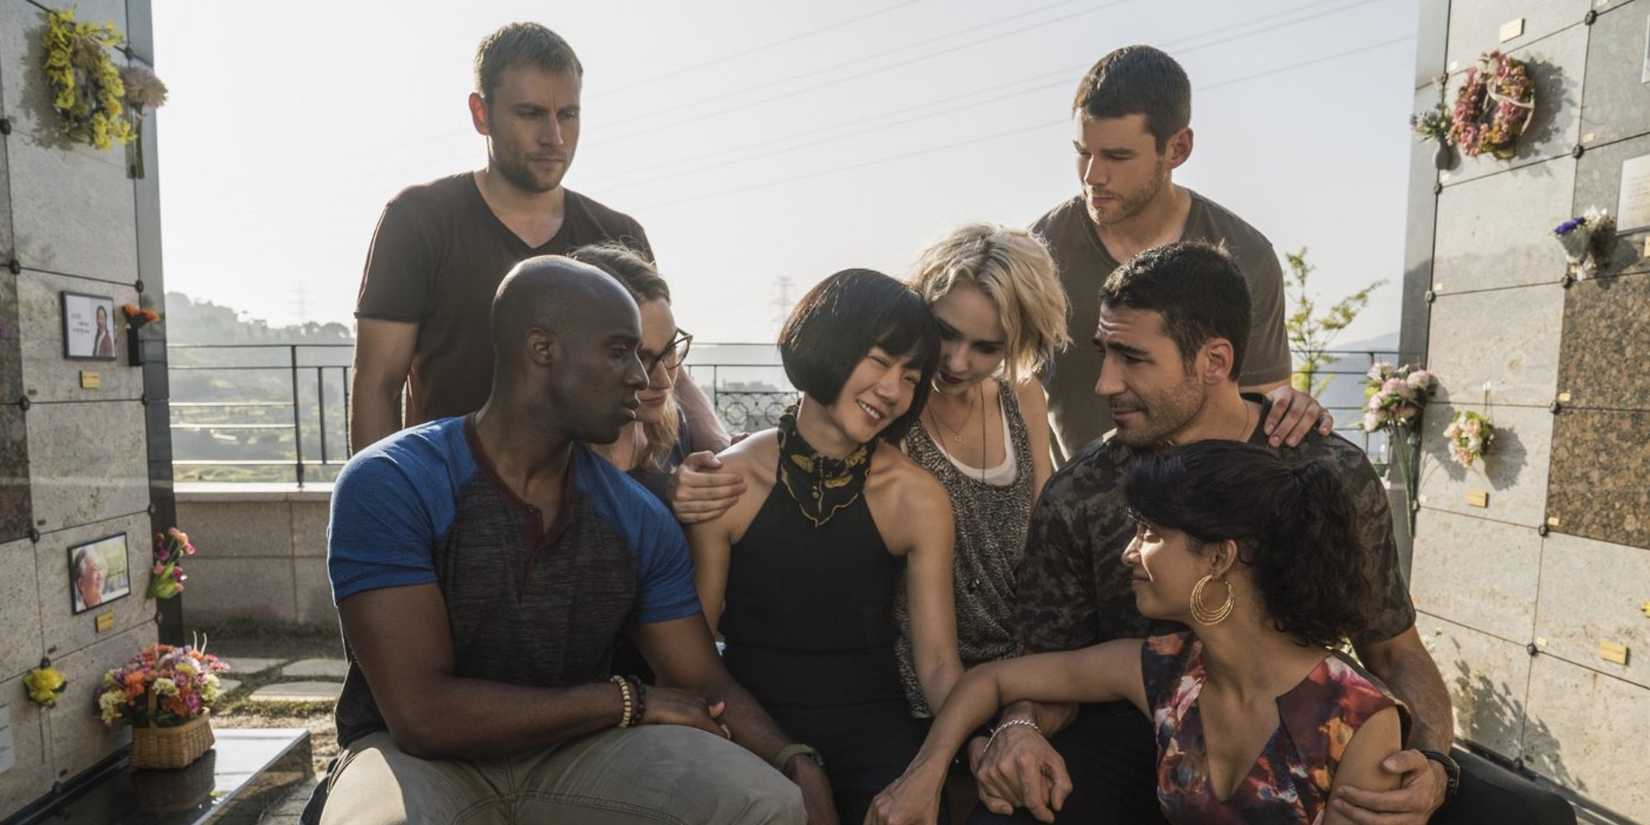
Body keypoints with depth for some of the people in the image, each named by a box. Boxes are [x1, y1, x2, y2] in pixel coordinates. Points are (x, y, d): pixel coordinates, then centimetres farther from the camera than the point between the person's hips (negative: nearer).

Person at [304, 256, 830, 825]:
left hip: (577, 751, 3)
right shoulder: (389, 484, -17)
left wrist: (797, 764, -22)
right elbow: (422, 715, -23)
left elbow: (706, 686, -2)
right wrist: (628, 701, -16)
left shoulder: (640, 519, -3)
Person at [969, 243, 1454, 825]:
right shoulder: (1075, 498, -8)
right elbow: (1051, 667, 0)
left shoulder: (1334, 477, -7)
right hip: (1128, 747, -2)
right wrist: (1019, 728, -22)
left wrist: (1432, 760, -17)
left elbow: (1394, 652, 3)